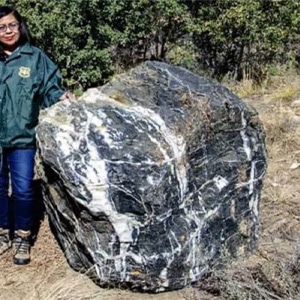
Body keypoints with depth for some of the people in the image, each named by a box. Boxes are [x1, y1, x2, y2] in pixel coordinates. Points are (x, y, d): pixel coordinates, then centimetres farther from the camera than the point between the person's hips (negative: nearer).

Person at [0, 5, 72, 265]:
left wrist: (60, 96, -20)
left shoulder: (35, 57, 0)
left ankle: (22, 237, 20)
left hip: (22, 136, -2)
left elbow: (49, 86, 0)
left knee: (23, 189, 0)